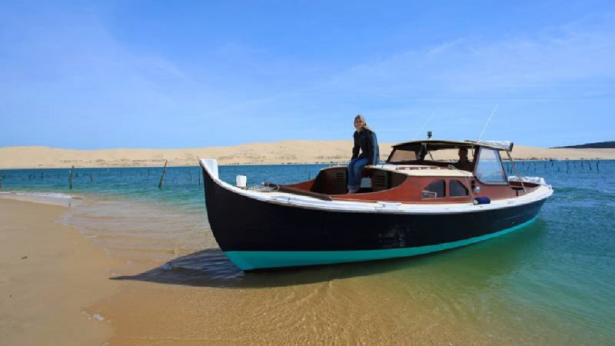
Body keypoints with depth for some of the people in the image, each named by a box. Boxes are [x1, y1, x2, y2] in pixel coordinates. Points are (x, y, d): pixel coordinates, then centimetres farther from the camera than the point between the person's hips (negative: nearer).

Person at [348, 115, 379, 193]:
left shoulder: (370, 133, -17)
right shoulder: (356, 134, 6)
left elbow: (373, 149, -20)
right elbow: (356, 149, 15)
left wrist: (371, 163, -25)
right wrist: (353, 160, 7)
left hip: (373, 157, -7)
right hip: (363, 156, 7)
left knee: (357, 165, -30)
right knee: (350, 165, -20)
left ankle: (356, 187, -10)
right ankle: (351, 188, -25)